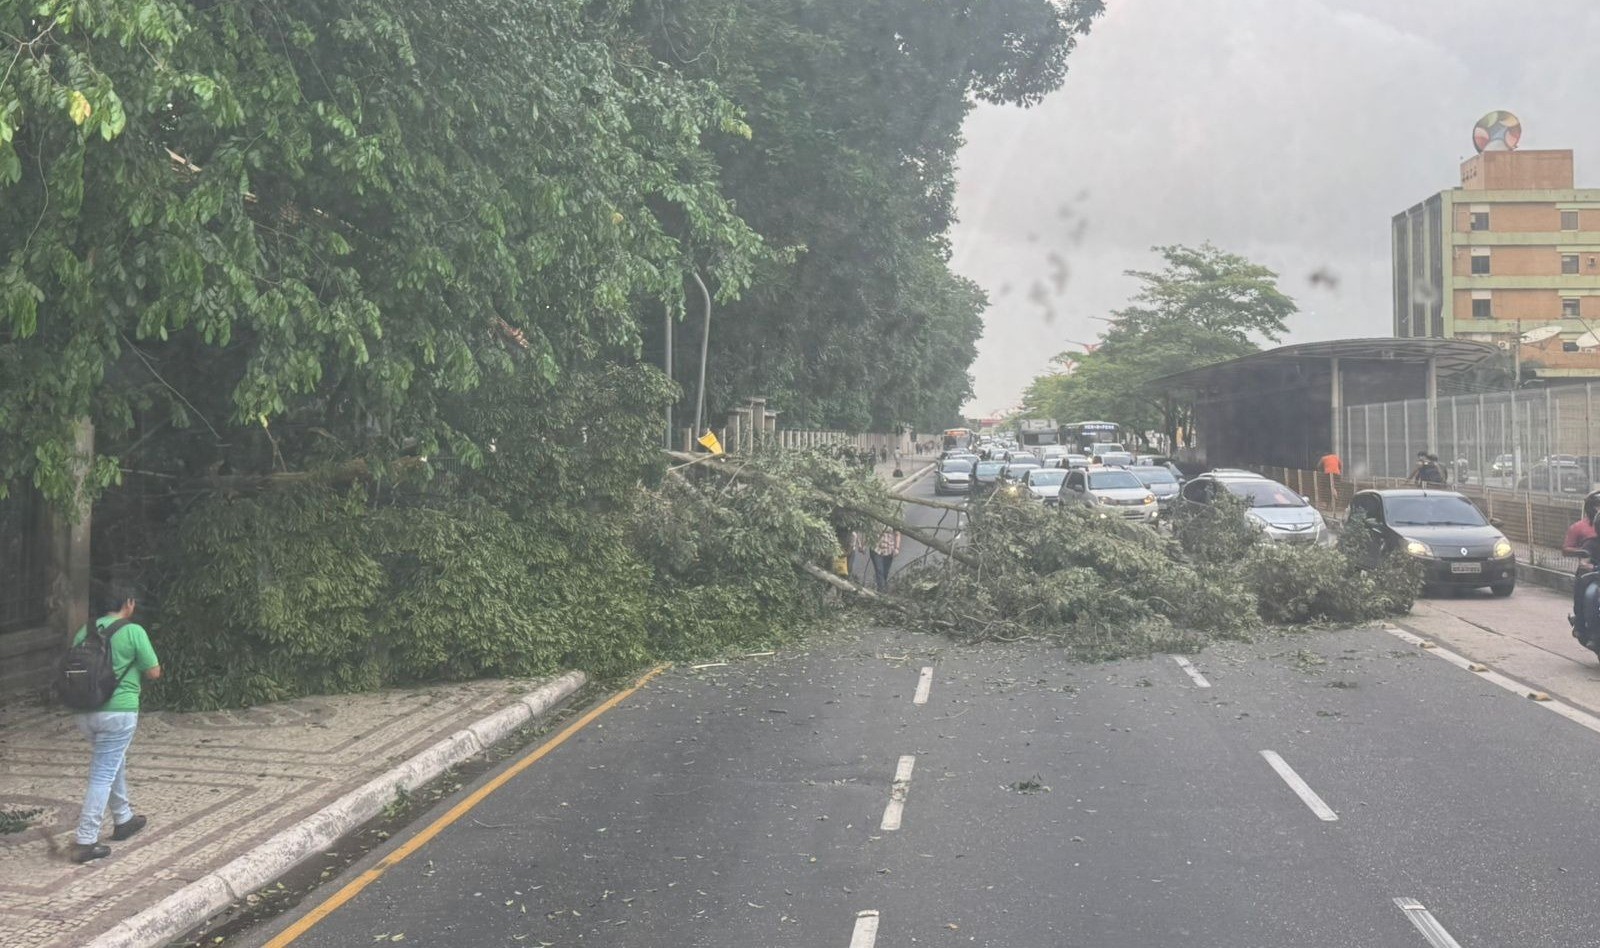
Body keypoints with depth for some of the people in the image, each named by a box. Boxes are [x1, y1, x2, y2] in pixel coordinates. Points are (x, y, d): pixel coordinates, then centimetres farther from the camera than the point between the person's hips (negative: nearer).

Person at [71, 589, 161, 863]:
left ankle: (123, 819, 37)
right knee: (103, 775, -2)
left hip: (85, 711, 7)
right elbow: (154, 672, -6)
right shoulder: (133, 631, -9)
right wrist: (138, 673, 15)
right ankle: (86, 842, -2)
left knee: (115, 763, 24)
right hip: (118, 712, -6)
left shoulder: (85, 631, 7)